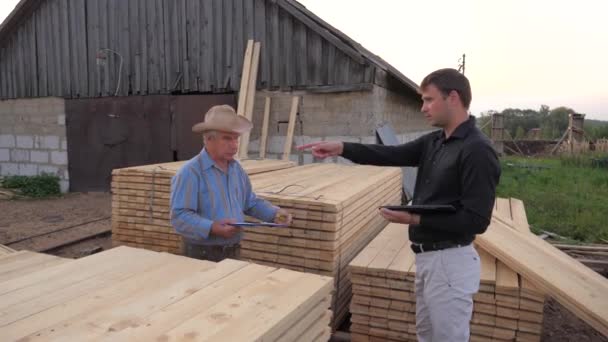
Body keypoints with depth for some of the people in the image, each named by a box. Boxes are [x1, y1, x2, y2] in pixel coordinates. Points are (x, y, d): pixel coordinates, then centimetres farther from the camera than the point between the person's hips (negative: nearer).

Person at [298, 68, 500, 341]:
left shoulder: (477, 150, -19)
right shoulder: (433, 142, 7)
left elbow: (477, 220, -22)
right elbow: (391, 155, 3)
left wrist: (417, 219, -24)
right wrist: (342, 148, -9)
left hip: (450, 260, -9)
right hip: (426, 256, 9)